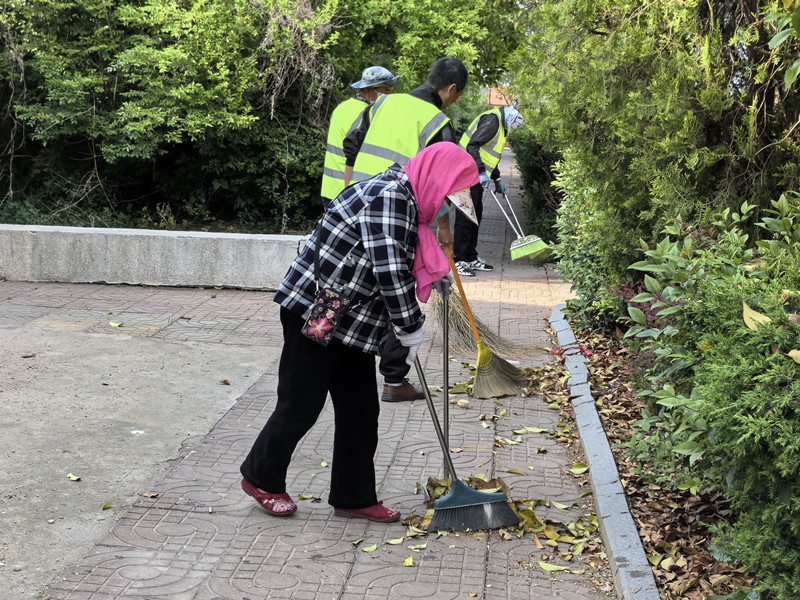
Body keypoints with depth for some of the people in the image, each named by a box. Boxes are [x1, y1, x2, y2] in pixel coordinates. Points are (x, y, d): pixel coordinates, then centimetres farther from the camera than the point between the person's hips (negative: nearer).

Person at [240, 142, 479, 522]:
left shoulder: (408, 203, 12)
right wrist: (411, 329, -13)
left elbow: (399, 272, 18)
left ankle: (354, 497, 24)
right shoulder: (389, 196, -20)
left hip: (354, 326, 10)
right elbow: (389, 272, -24)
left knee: (361, 411, 12)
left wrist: (404, 331, 14)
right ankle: (261, 479, 22)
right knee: (300, 406, 2)